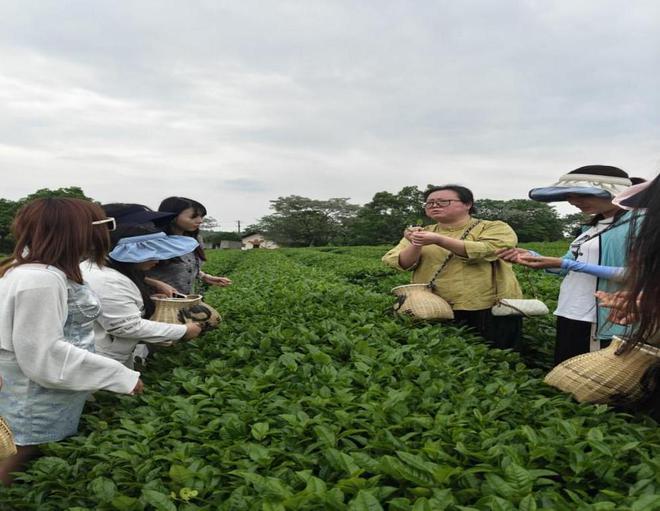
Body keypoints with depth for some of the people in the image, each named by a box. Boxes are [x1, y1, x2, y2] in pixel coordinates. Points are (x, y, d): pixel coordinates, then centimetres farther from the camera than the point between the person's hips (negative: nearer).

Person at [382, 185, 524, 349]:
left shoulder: (496, 228, 0)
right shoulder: (422, 233, 11)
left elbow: (486, 251, -20)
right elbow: (402, 265, 0)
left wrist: (439, 240, -25)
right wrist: (415, 245, -19)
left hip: (489, 310, -2)